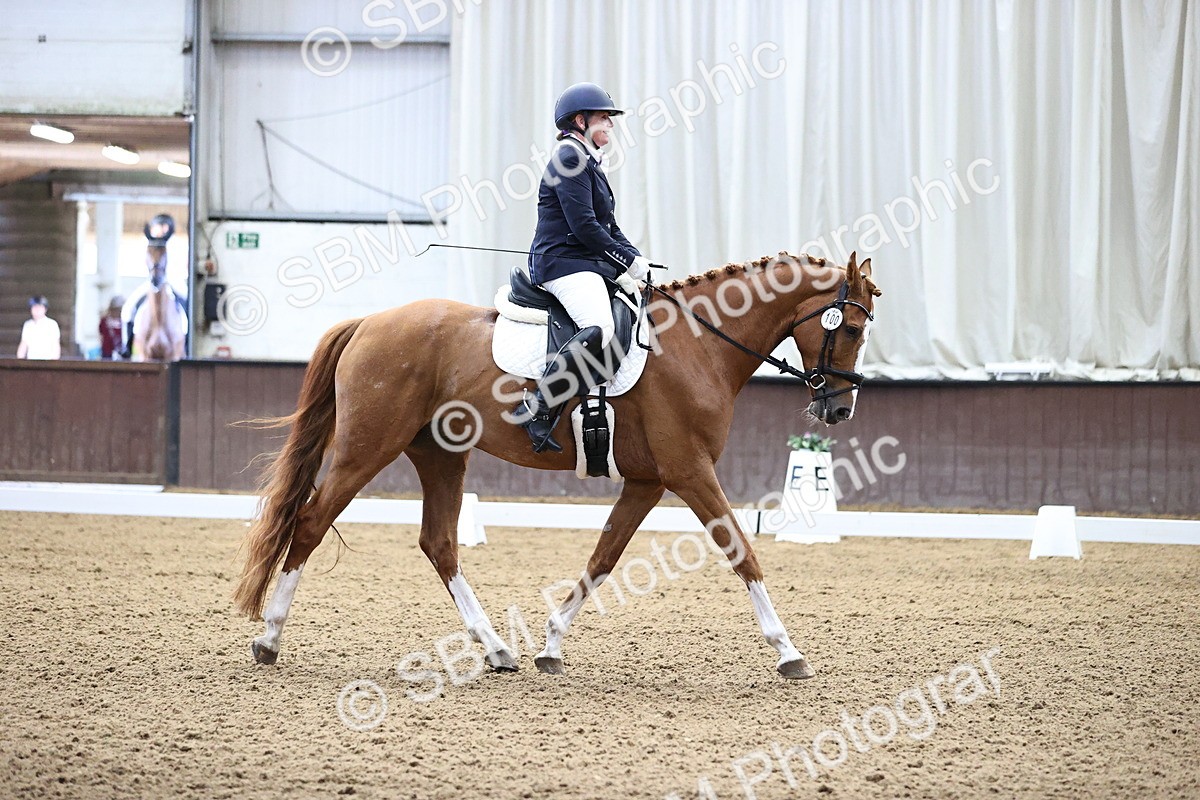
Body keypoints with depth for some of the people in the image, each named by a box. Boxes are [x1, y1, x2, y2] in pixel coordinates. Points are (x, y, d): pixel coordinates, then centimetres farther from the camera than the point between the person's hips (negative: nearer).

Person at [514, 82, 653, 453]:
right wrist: (629, 261, -11)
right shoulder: (569, 158, -9)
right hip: (564, 263, -11)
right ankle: (537, 407, -31)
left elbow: (609, 227, 24)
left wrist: (637, 259, 7)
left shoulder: (589, 162, 23)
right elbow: (583, 226, -17)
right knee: (599, 328, -31)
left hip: (588, 266, 11)